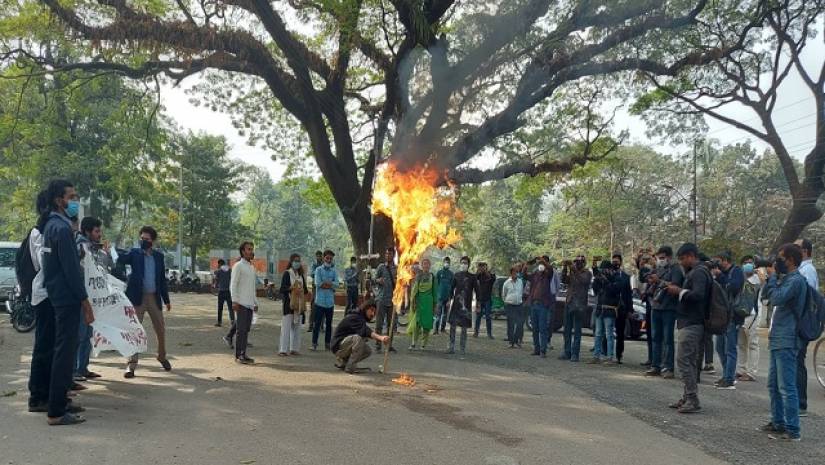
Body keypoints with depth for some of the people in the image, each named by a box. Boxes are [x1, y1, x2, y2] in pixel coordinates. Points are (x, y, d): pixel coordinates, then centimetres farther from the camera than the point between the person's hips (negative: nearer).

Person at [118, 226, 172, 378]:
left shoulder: (159, 256, 8)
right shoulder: (134, 253, 2)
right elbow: (119, 260, -16)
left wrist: (166, 300, 11)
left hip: (154, 297, 3)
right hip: (138, 297, -3)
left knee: (161, 329, 9)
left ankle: (162, 356, 31)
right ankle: (132, 363, 2)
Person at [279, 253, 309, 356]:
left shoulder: (301, 275, 14)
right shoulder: (287, 273, -3)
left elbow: (305, 289, 18)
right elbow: (282, 289, -9)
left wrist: (306, 291, -3)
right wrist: (291, 288, -24)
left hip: (299, 304, 6)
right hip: (289, 303, -6)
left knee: (297, 327, 8)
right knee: (286, 326, -6)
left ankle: (294, 348, 14)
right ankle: (283, 349, -3)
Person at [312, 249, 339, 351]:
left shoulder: (334, 271, 9)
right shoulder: (318, 269, 2)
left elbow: (336, 284, -5)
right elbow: (317, 283, -11)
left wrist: (324, 283, -11)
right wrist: (330, 284, -7)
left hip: (330, 301, 3)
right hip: (320, 301, -3)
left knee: (329, 324, 8)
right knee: (317, 323, -3)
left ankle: (327, 344, 15)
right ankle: (314, 343, 3)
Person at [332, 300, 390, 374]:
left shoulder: (361, 318, 12)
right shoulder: (354, 318, -21)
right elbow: (365, 331, -37)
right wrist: (380, 337, -50)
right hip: (338, 346, -10)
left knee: (368, 351, 2)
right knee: (358, 337, -32)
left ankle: (342, 361, 15)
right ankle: (350, 367, -22)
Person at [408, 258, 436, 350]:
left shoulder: (432, 277, 8)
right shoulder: (417, 276, 4)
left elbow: (435, 292, 11)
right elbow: (413, 290, 2)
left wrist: (435, 305, 9)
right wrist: (412, 302, -6)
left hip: (428, 302, 1)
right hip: (418, 301, -1)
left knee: (427, 323, 2)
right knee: (416, 322, -9)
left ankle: (424, 343, 14)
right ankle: (413, 343, -8)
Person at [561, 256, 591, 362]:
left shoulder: (587, 273, 1)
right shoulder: (571, 272, 15)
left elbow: (584, 280, -19)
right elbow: (564, 280, 1)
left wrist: (575, 271, -27)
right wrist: (565, 269, -12)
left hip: (579, 305, -5)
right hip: (569, 303, 5)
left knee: (577, 330, -4)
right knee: (567, 329, 7)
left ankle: (575, 354, -2)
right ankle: (567, 353, 13)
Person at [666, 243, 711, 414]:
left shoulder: (699, 272, -13)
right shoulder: (694, 272, 19)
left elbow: (697, 295, -26)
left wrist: (679, 291, -14)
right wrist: (677, 290, 6)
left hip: (692, 324, -11)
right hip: (692, 323, 11)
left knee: (684, 360, -10)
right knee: (690, 361, 12)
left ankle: (693, 400, -7)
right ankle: (688, 398, 18)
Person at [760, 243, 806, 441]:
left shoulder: (796, 280, -14)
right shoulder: (786, 278, 16)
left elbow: (776, 298, -23)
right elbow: (768, 295, 19)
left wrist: (772, 276, -10)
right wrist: (772, 277, 6)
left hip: (786, 341, -10)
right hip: (778, 340, 10)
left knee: (786, 387, -7)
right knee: (774, 385, 16)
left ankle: (793, 430, -2)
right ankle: (778, 422, 25)